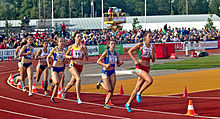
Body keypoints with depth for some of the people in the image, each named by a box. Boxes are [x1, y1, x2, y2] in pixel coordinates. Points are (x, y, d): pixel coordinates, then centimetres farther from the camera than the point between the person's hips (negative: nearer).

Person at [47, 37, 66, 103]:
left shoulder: (64, 51, 5)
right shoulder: (54, 49, -5)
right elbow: (48, 57, 4)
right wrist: (48, 64, -11)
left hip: (61, 68, 4)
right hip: (54, 68, -4)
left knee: (57, 84, 2)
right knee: (56, 82, -22)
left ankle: (52, 97, 14)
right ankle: (53, 84, 14)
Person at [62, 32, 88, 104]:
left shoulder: (83, 46, 1)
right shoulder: (71, 47, 4)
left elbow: (87, 59, -1)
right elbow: (66, 55, 20)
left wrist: (84, 52, -17)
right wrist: (69, 57, -2)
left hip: (80, 66, 2)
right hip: (72, 65, -2)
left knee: (72, 82, 15)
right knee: (78, 79, -26)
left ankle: (65, 90, 47)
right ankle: (78, 98, -23)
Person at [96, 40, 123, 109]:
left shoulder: (116, 53, 3)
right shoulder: (106, 52, -13)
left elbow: (118, 64, 11)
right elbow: (98, 61, -13)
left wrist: (120, 63, -11)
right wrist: (105, 65, -26)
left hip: (112, 72, 5)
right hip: (105, 72, -5)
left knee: (112, 89, -2)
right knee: (108, 89, -11)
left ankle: (106, 104, 13)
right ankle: (101, 83, 20)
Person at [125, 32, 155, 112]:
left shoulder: (152, 47, 9)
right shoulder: (141, 45, -5)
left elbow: (153, 60, 7)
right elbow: (130, 51, 0)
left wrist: (152, 50, -7)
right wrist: (135, 61, -8)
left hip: (146, 69, 6)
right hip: (139, 67, -6)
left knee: (137, 88, 7)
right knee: (150, 80, -29)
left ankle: (128, 104, 20)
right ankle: (139, 94, -8)